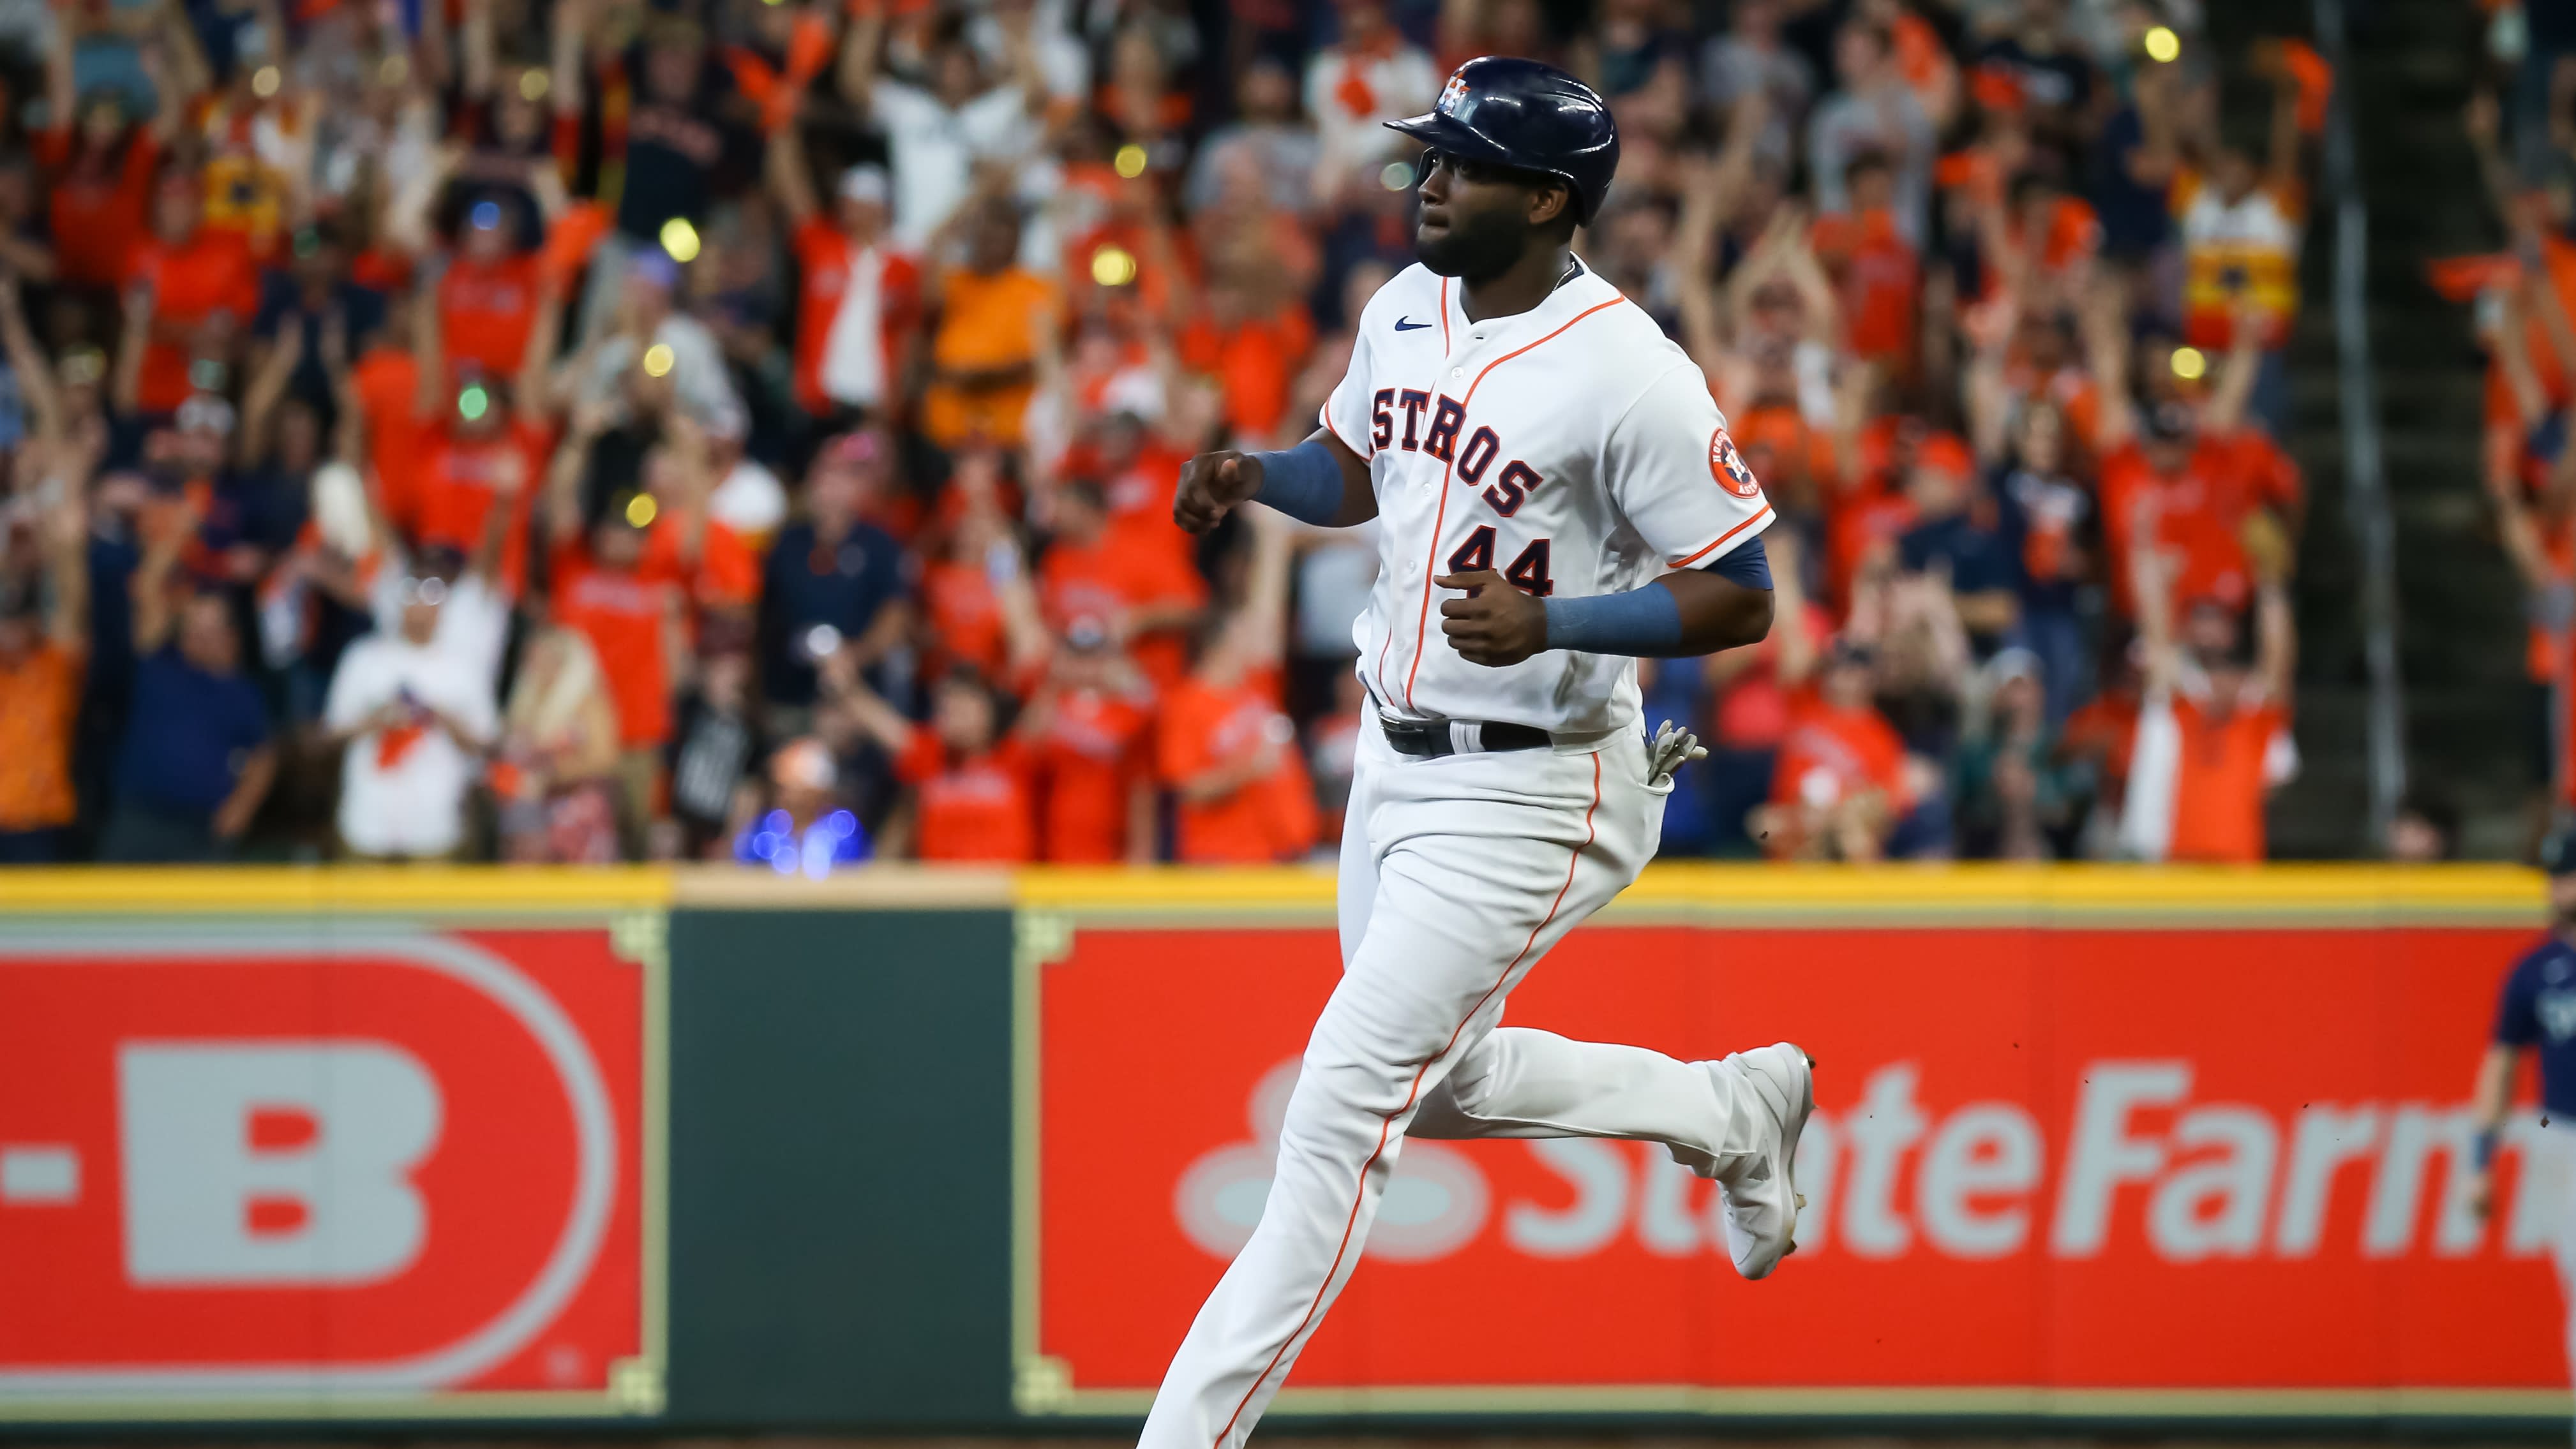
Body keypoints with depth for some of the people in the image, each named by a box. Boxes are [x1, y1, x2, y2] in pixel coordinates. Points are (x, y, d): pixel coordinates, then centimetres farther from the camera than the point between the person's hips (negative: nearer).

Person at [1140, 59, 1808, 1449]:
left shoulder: (1626, 372, -21)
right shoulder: (1405, 309, 2)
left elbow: (1740, 600, -18)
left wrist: (1548, 623, -31)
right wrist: (1254, 475, -3)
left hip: (1527, 795, -9)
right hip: (1400, 755, 9)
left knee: (1342, 1110, -10)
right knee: (1442, 1085, 22)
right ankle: (1732, 1110, 42)